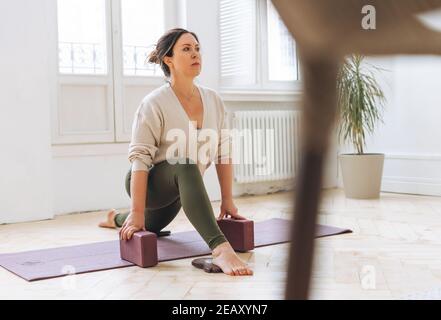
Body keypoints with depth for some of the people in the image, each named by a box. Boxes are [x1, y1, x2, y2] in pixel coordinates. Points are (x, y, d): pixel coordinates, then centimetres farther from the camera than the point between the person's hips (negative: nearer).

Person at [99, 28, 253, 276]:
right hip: (148, 183, -6)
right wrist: (137, 212, -28)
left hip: (177, 190, 7)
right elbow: (140, 159, -24)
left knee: (149, 228, 32)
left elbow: (223, 153, -2)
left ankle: (117, 219, 66)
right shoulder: (155, 104, -22)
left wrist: (227, 200, -4)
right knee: (185, 166, -40)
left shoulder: (214, 100, -6)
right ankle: (220, 249, -50)